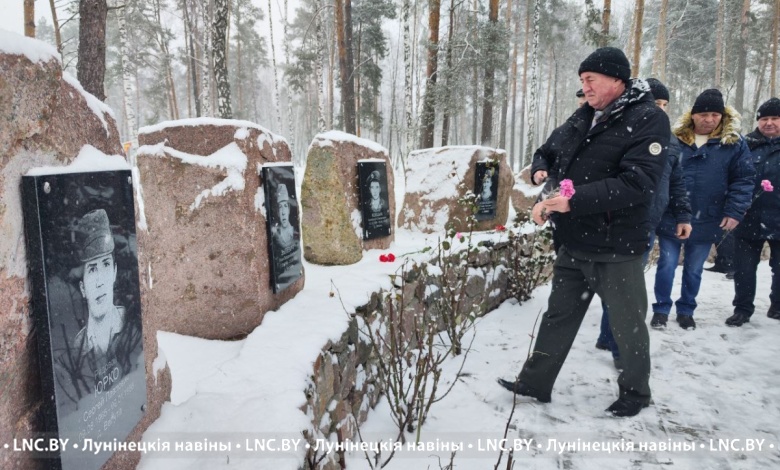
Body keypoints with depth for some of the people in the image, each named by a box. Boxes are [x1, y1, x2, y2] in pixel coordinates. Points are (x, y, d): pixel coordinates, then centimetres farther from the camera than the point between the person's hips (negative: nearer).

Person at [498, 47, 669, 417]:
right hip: (573, 244, 6)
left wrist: (575, 200, -28)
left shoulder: (649, 120, -12)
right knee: (558, 316, 15)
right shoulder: (582, 118, 9)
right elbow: (549, 152, 23)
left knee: (627, 324, 11)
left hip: (615, 247, -6)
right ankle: (535, 383, 29)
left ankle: (636, 392, 34)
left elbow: (637, 183, -24)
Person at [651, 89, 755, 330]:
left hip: (706, 222, 1)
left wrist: (734, 211, -11)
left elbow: (744, 179, -1)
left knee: (694, 270, 14)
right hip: (671, 219, -1)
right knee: (666, 266, 4)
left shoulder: (734, 143, -1)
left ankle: (686, 310, 30)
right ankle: (661, 309, 20)